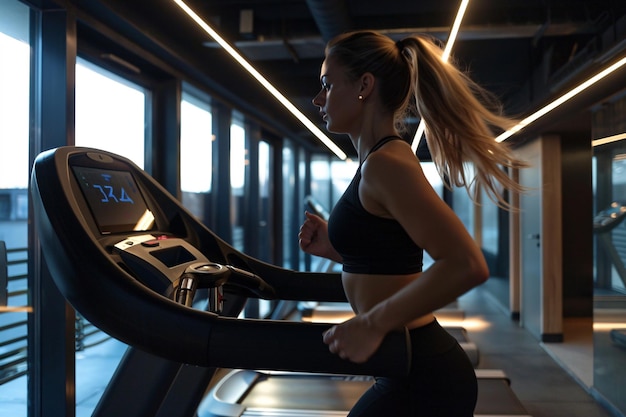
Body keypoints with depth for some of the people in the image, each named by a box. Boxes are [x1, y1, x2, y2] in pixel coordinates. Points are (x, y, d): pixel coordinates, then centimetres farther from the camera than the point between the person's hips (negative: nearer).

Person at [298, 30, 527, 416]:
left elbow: (466, 265, -29)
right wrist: (333, 247, 8)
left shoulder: (386, 164, -19)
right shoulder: (382, 158, 11)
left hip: (421, 379, -10)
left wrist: (373, 324, -28)